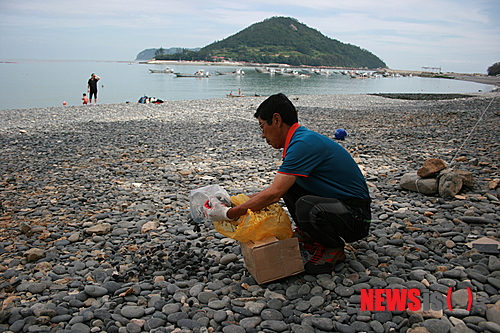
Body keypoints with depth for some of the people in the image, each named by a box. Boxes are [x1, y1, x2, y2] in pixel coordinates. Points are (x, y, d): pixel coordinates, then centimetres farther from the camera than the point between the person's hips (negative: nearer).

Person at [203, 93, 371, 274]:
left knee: (306, 207, -35)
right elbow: (277, 189, 13)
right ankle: (308, 235, 17)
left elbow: (274, 194, -27)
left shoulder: (304, 144, -23)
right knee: (287, 183, 6)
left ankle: (334, 248, -5)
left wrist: (229, 213, -19)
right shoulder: (300, 139, 8)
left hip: (356, 215, -9)